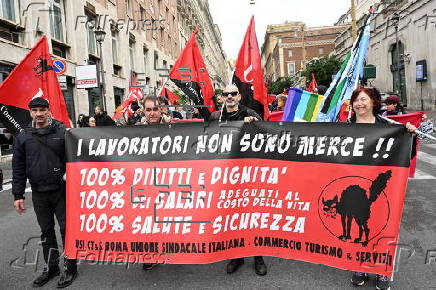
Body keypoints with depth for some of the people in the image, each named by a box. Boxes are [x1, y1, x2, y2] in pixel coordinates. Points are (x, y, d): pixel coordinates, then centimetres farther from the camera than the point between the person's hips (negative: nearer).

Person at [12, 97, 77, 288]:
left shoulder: (62, 132, -4)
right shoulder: (23, 137, 5)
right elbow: (18, 168, 6)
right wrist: (18, 195, 3)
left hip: (61, 191, -3)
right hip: (38, 194, 3)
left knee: (66, 229, 5)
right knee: (46, 231, 14)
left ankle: (71, 267, 19)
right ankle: (51, 267, 29)